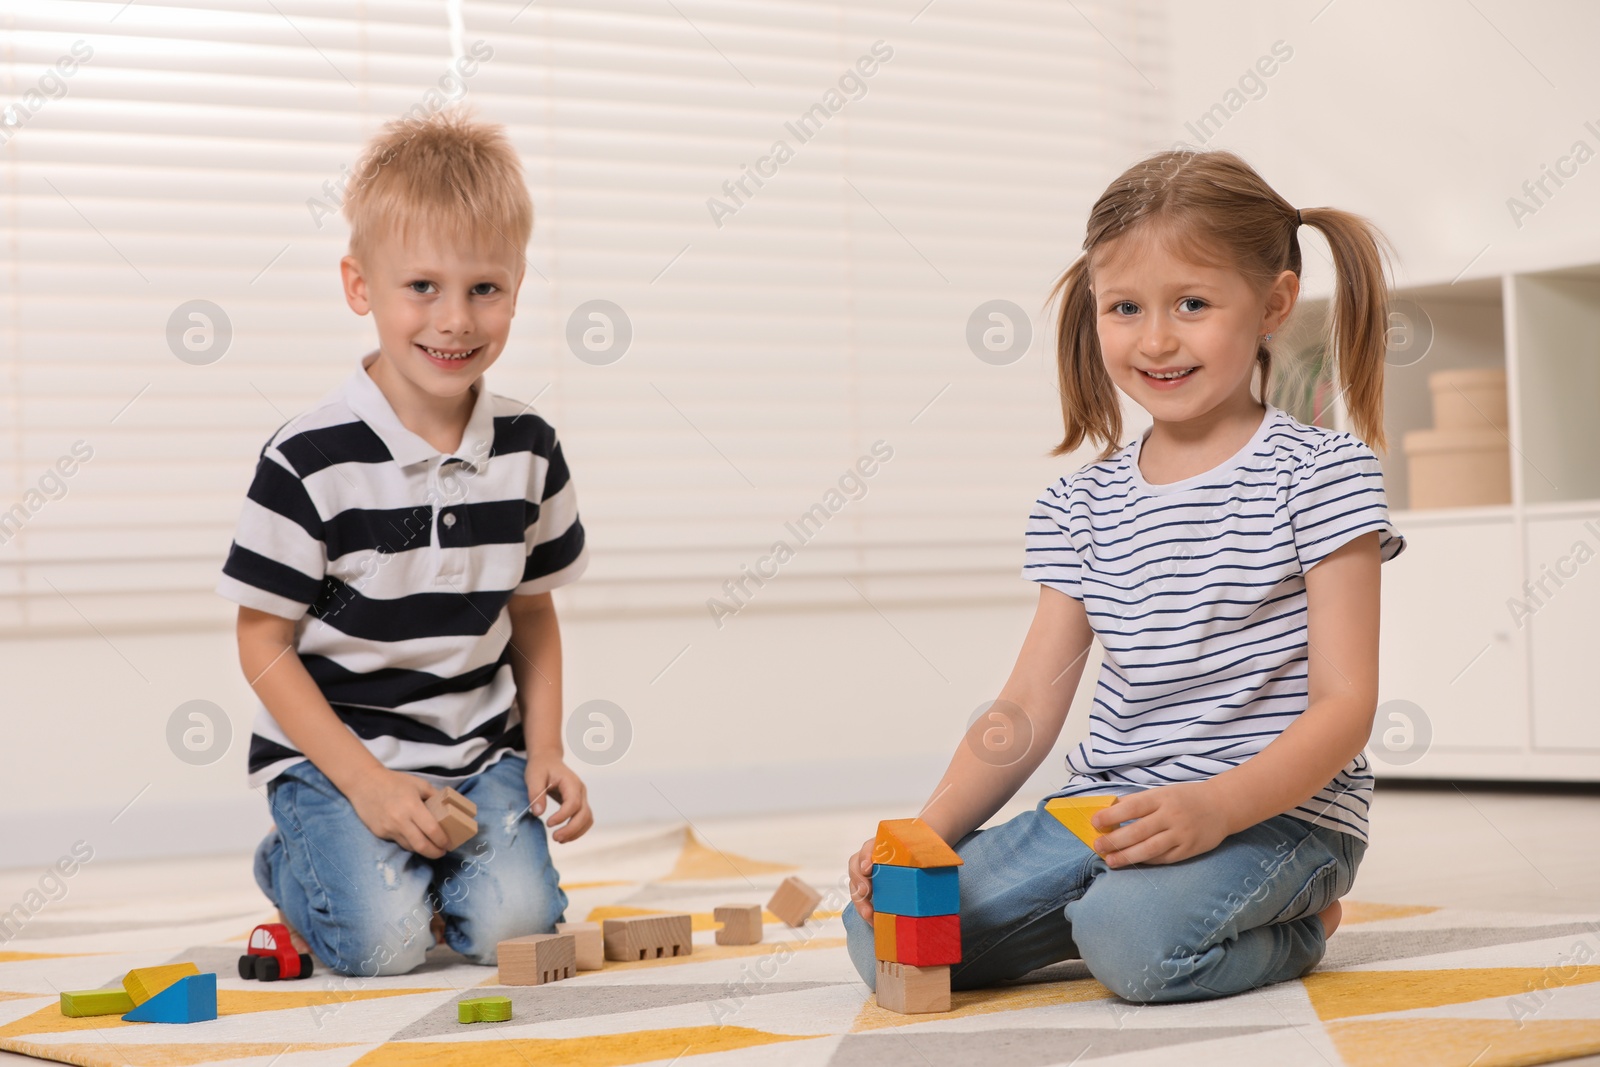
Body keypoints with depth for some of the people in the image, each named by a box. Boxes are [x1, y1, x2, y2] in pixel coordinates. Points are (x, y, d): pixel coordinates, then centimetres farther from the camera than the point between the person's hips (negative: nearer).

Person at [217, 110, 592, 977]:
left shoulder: (529, 451, 0)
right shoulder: (309, 460, -15)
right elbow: (264, 644, -9)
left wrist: (544, 751, 0)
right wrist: (366, 781, -16)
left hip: (480, 753, 3)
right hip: (334, 749, -3)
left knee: (513, 923, -19)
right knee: (384, 938, -22)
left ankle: (424, 859, 14)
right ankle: (289, 863, 12)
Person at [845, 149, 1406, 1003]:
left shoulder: (1320, 475, -5)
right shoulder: (1082, 507, 10)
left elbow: (1345, 705, -12)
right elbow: (1027, 709, 6)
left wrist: (1215, 808, -28)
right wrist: (925, 834, -10)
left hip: (1280, 807, -5)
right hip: (1107, 804, 6)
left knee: (1134, 940, -36)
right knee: (883, 934, -10)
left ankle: (1290, 928, -2)